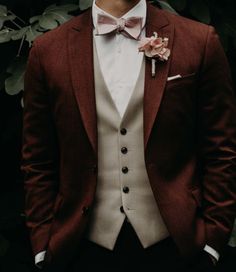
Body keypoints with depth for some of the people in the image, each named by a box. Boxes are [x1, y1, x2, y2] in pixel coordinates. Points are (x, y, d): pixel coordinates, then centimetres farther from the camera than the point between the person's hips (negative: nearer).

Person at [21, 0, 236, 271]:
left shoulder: (200, 42, -3)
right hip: (83, 248, 1)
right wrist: (42, 247, 1)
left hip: (174, 245, 0)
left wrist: (212, 242, -4)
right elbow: (37, 161, 3)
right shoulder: (48, 50, 0)